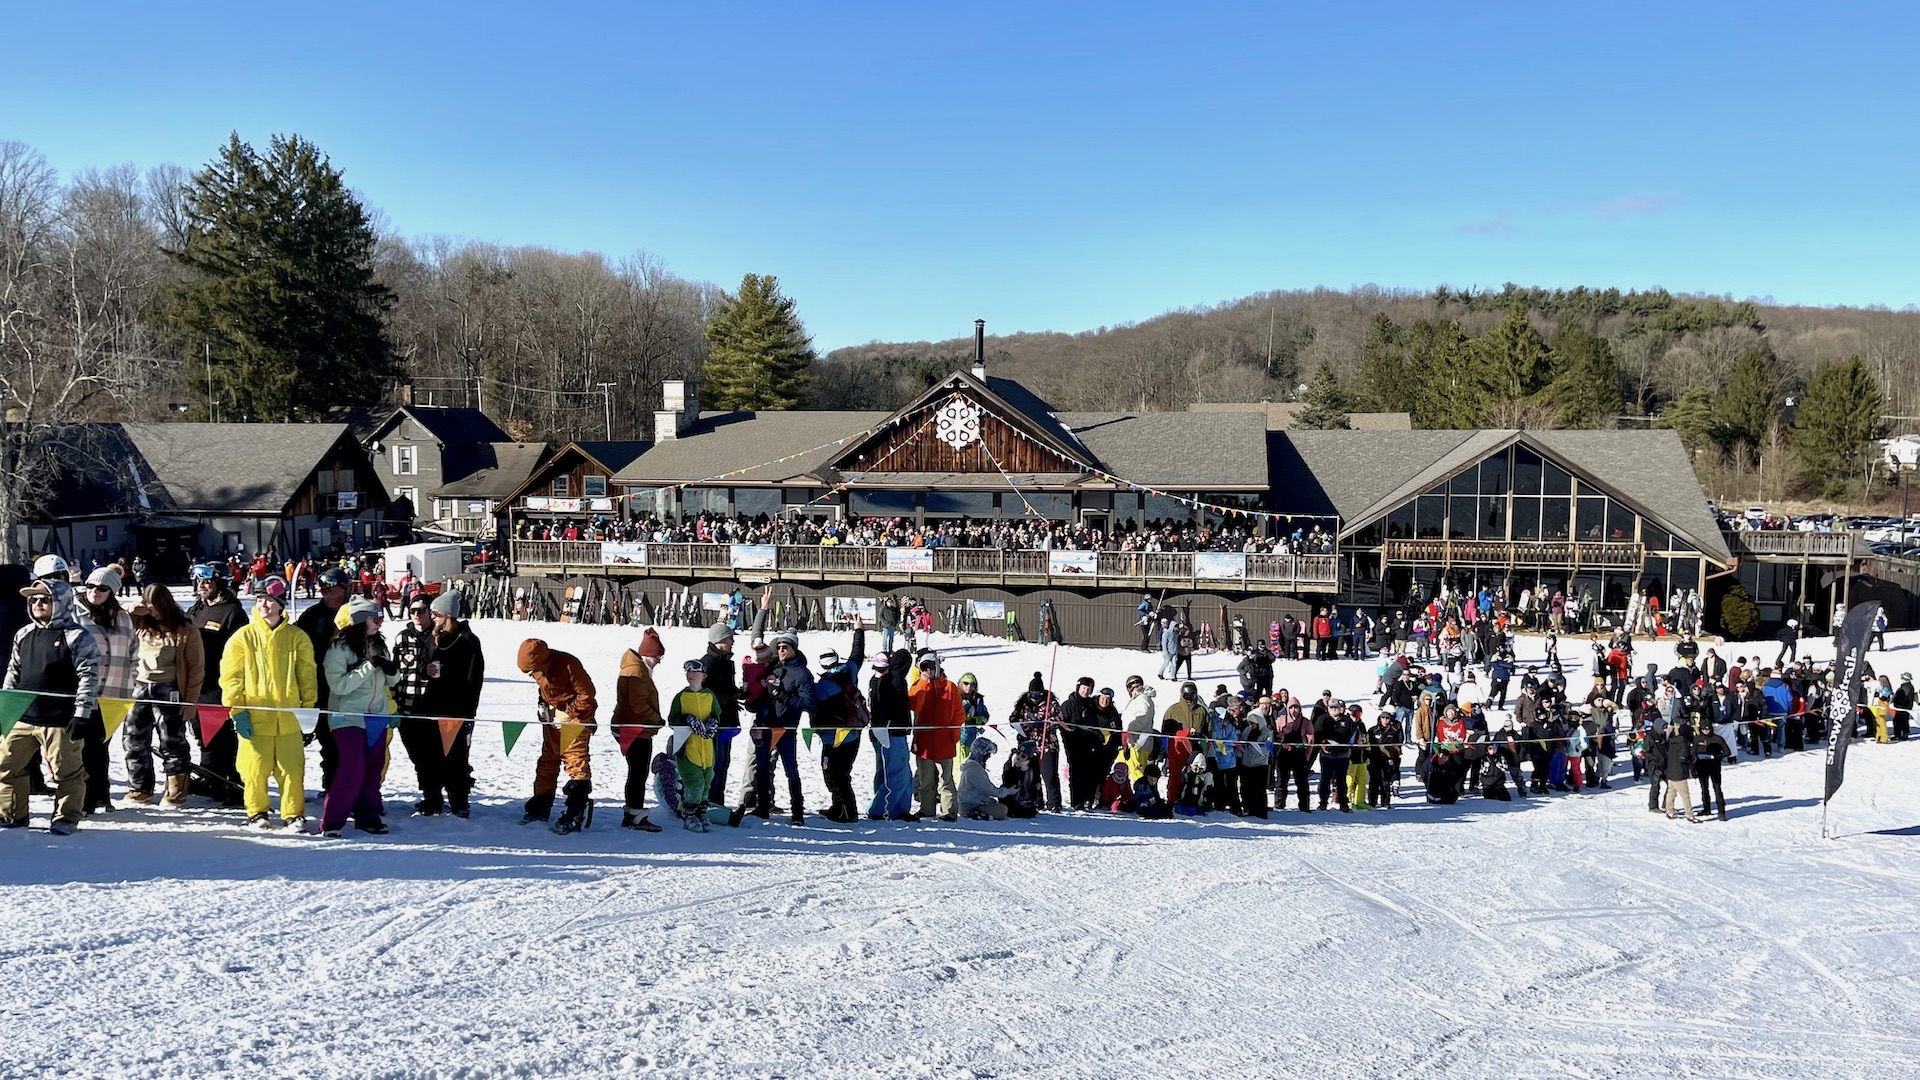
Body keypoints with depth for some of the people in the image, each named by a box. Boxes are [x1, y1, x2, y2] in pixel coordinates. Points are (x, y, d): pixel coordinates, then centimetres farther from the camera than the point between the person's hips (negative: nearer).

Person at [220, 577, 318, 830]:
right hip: (254, 717, -1)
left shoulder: (297, 637, 6)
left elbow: (308, 675, 11)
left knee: (293, 769, 0)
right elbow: (230, 677, 2)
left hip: (288, 717, 1)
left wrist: (308, 707, 5)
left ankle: (294, 814, 12)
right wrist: (236, 711, -4)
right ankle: (257, 813, 21)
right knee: (256, 768, 4)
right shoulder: (243, 637, 2)